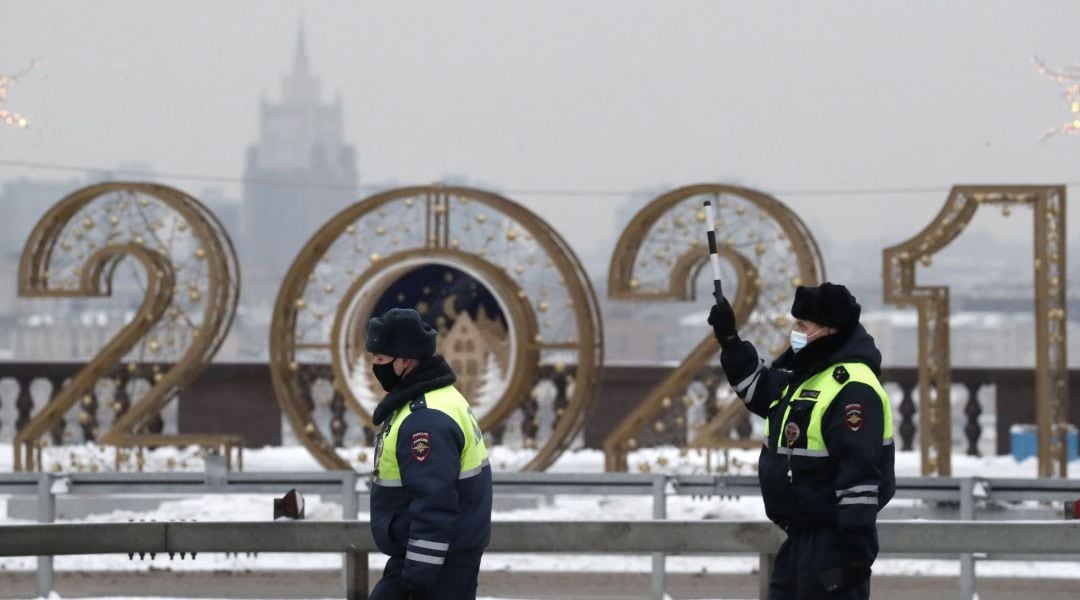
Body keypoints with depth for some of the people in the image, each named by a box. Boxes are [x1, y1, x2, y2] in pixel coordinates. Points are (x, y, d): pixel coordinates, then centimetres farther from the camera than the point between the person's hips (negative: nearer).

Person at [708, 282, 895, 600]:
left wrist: (857, 544, -26)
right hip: (802, 534, 11)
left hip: (833, 539, -11)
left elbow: (860, 472, -24)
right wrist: (729, 339, 21)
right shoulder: (804, 374, 13)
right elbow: (759, 390, 32)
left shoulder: (852, 387, -20)